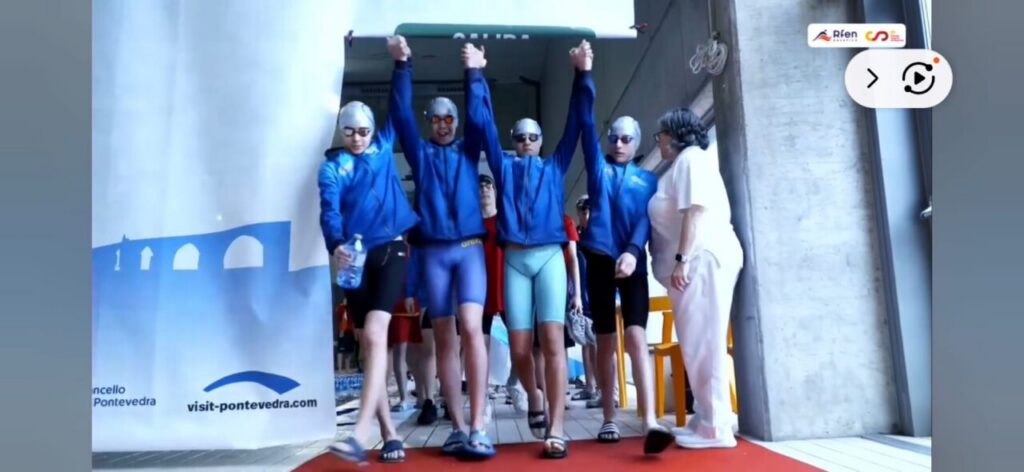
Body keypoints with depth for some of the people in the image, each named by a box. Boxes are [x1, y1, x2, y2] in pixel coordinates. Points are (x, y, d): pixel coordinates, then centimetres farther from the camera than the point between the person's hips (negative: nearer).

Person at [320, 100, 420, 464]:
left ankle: (360, 435, -25)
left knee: (375, 334, -18)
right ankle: (390, 435, 8)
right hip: (355, 257, 2)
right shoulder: (332, 166, 7)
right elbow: (329, 210, -9)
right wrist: (335, 246, -27)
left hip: (390, 251, -1)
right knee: (368, 345, 1)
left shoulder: (383, 146, 14)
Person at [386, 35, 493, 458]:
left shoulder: (469, 152, 16)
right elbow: (401, 114, 5)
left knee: (471, 328, -17)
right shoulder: (420, 153, 15)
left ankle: (478, 428, -18)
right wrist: (402, 65, -4)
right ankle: (458, 428, 6)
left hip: (469, 248, -1)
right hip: (433, 252, 1)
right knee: (444, 338, 1)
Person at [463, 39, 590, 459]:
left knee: (553, 340, -10)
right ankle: (534, 399, 29)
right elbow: (481, 122, 12)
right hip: (515, 259, 1)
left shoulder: (554, 167, 17)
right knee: (519, 346, 0)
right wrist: (475, 74, 6)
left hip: (549, 256, -1)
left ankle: (556, 429, -10)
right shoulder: (504, 167, 18)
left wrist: (582, 74, 4)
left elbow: (575, 123, 12)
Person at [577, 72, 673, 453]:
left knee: (636, 336, -15)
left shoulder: (647, 179, 13)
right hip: (599, 260, 1)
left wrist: (633, 251, -19)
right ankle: (609, 419, 14)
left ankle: (650, 422, -22)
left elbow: (646, 219, -1)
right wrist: (585, 77, 1)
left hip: (632, 263, -1)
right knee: (606, 340, 6)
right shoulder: (598, 165, 15)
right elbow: (586, 121, 8)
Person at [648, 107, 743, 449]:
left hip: (701, 259, -10)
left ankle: (715, 427, -7)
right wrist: (680, 262, 17)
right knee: (698, 343, 9)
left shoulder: (691, 157, -2)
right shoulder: (681, 165, 26)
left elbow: (696, 210, -15)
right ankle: (708, 419, 14)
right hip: (694, 262, 10)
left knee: (702, 342, -10)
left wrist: (682, 260, -21)